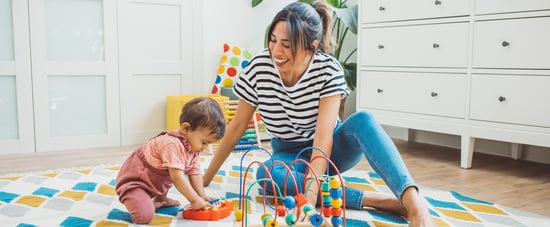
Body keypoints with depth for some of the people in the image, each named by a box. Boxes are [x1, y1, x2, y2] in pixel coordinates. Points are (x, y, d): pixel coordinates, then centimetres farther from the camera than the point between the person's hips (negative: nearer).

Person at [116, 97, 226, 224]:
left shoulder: (193, 147, -1)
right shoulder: (173, 145, -32)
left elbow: (195, 173, 6)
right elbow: (177, 177, -33)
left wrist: (202, 197, 1)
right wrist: (195, 200, -26)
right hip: (133, 180, -10)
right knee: (144, 216, -27)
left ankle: (160, 199, 27)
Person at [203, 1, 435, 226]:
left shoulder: (329, 70, -22)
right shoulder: (259, 67, -17)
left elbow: (323, 135, -31)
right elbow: (237, 126, -8)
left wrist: (310, 193, -43)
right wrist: (208, 176, -5)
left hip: (329, 150, -1)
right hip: (290, 156, 2)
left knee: (362, 120, -33)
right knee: (266, 174, -35)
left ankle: (414, 204, -44)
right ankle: (376, 200, -34)